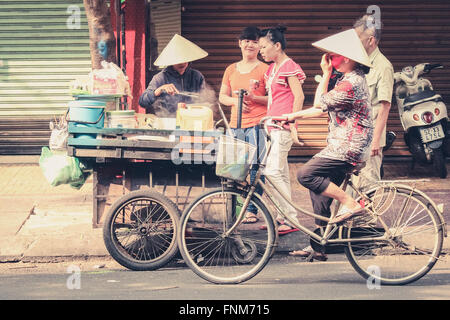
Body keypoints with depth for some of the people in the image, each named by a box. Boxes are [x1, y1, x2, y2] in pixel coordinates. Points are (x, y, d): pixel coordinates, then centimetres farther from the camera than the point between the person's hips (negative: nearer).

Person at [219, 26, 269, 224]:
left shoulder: (264, 69, 1)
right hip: (236, 125, 5)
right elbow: (222, 97, 18)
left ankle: (252, 210, -3)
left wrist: (253, 97, -16)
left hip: (257, 124, -5)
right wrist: (235, 101, -3)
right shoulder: (231, 70, 15)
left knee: (255, 168, -8)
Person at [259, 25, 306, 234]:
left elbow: (299, 96, -14)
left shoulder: (289, 67, -9)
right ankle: (283, 217, 15)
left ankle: (292, 219, -13)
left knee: (272, 171, -15)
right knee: (281, 174, 11)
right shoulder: (272, 68, 18)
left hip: (283, 127, -10)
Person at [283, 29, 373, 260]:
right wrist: (293, 116, 15)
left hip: (347, 148, -10)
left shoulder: (351, 83, -17)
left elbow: (320, 103, -13)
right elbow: (324, 109, 19)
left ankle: (350, 204, -12)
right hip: (342, 146, 10)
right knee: (319, 190, 11)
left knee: (306, 175, -18)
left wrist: (326, 74, -5)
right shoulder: (351, 80, 17)